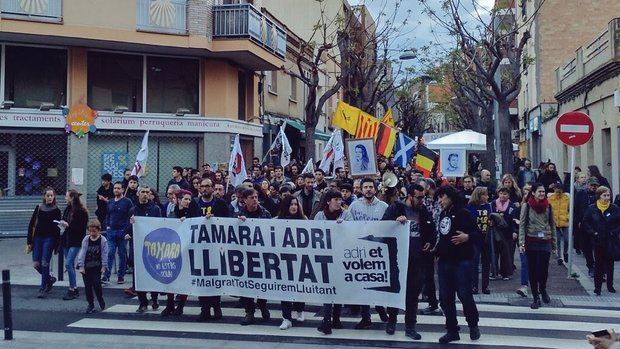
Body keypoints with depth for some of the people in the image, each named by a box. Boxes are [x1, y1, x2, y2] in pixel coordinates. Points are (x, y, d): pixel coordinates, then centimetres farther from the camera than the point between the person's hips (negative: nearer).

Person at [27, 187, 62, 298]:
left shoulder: (56, 210, -1)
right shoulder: (39, 208, 5)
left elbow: (57, 229, 1)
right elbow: (31, 225, 5)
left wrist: (57, 245, -2)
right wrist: (29, 242, 1)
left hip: (49, 239, -3)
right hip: (37, 238, 3)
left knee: (45, 263, -5)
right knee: (36, 264, 1)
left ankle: (43, 288, 5)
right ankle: (50, 279, 26)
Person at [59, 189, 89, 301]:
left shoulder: (81, 211, -12)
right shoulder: (68, 208, 9)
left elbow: (81, 228, -15)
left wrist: (68, 225, -19)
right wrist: (62, 223, -1)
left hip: (76, 242, -8)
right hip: (67, 240, 8)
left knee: (68, 264, -14)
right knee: (71, 265, 11)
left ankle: (72, 289, -5)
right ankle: (74, 289, 20)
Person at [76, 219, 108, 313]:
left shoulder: (103, 240, -5)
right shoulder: (86, 240, 0)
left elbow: (104, 254, -3)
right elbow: (82, 253, 0)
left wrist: (104, 266, -6)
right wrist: (81, 266, -5)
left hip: (97, 266, -2)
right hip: (86, 266, 2)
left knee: (96, 284, -9)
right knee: (87, 286, 2)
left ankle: (101, 301, 15)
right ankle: (90, 305, 13)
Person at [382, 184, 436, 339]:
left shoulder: (424, 211, 9)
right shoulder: (395, 208, -5)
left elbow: (432, 230, 22)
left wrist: (430, 242, 6)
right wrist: (396, 221, -29)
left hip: (417, 258, 4)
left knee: (413, 292, 6)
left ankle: (410, 327, 15)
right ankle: (391, 321, 26)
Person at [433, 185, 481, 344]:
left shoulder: (462, 213, -7)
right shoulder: (442, 215, 13)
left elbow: (477, 234, -11)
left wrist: (467, 237, -29)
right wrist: (437, 249, 17)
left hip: (462, 261, -7)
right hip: (444, 261, 7)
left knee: (465, 295, -5)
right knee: (445, 298, 6)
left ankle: (473, 325, 18)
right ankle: (452, 330, 15)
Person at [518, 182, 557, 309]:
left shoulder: (548, 206, 6)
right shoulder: (527, 206, -1)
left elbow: (552, 225, 11)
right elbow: (522, 225, -3)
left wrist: (554, 243, 10)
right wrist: (521, 243, -11)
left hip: (545, 242, 1)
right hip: (531, 242, -1)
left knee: (543, 269, -7)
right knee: (532, 270, 4)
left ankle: (542, 289, 25)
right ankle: (536, 298, 16)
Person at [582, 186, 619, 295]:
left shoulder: (615, 208, -2)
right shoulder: (592, 209, -2)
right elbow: (585, 223, 2)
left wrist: (614, 232, -11)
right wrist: (593, 233, -8)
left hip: (611, 241, 1)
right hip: (598, 241, -1)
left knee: (610, 263, 11)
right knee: (598, 264, 3)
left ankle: (610, 285, 24)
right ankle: (597, 287, 9)